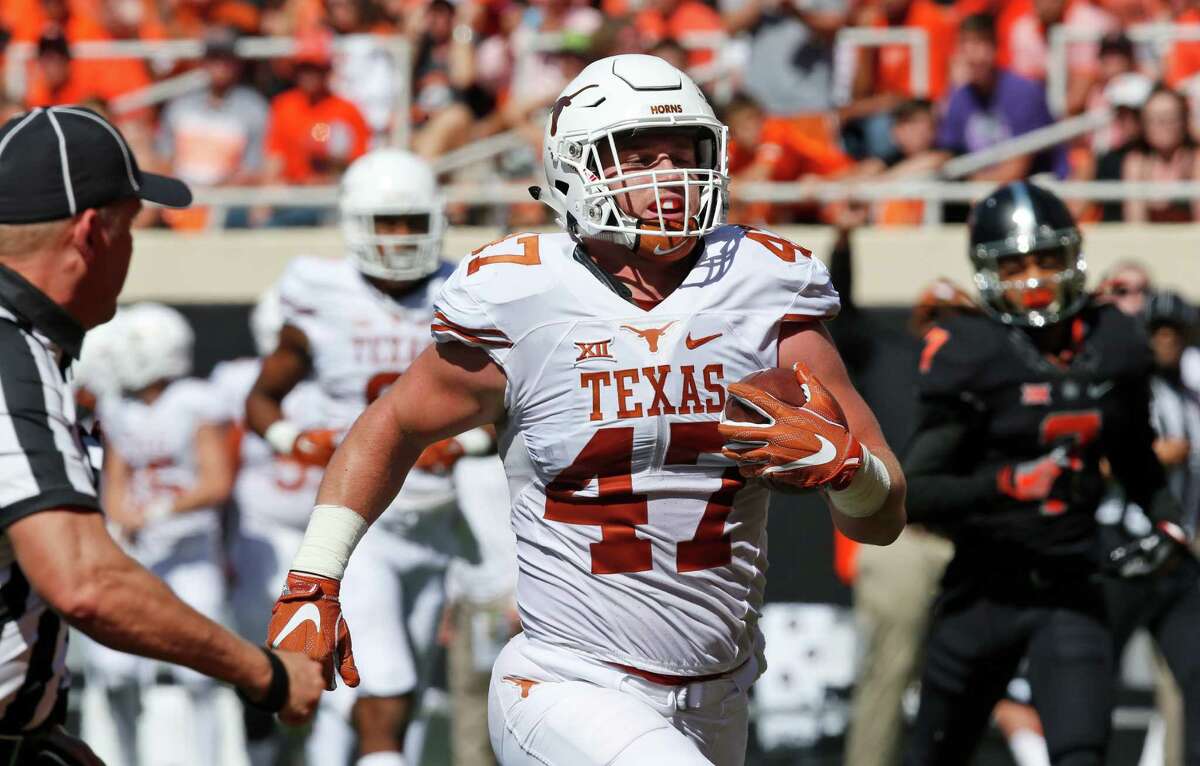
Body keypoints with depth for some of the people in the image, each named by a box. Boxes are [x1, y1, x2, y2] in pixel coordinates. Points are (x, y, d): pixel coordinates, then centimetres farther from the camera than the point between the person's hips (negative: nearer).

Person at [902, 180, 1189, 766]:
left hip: (1072, 589, 2)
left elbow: (1135, 457, 22)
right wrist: (1008, 484, -30)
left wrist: (1167, 522, 5)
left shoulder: (1112, 346, 3)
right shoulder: (971, 358, -12)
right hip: (984, 591, -2)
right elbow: (915, 493, -16)